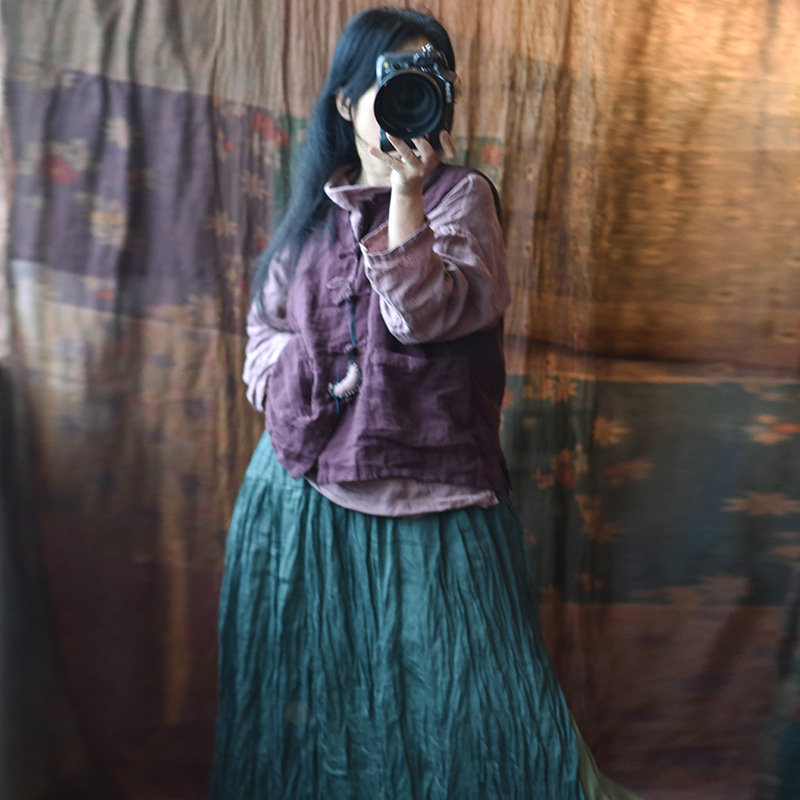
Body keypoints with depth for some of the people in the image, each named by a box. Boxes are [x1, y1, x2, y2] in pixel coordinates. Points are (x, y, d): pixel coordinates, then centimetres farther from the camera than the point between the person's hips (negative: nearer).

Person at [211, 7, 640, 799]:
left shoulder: (460, 194, 0)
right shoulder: (315, 206, 11)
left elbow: (424, 315, -15)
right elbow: (264, 327, 17)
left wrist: (406, 192, -21)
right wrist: (301, 382, -2)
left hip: (426, 497, -4)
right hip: (304, 489, 4)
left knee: (466, 702, 2)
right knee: (307, 705, 16)